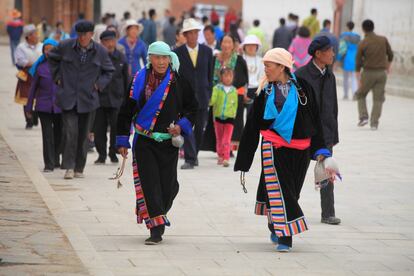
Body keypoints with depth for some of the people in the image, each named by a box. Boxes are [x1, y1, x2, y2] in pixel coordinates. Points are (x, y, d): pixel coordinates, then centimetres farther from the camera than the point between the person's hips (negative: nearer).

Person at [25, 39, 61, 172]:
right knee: (47, 135, -5)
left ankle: (56, 160, 30)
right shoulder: (40, 66, 4)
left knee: (59, 134, 11)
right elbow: (34, 87, 8)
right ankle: (49, 164, -4)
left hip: (60, 106, 1)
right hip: (44, 105, -1)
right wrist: (29, 107, 9)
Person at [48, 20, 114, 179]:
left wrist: (99, 84, 0)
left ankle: (79, 168, 17)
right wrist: (57, 76, 7)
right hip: (68, 98, -2)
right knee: (70, 131, -13)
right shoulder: (65, 46, -3)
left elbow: (108, 71, 15)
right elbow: (52, 58, 16)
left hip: (88, 99, 2)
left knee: (83, 134, 6)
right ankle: (69, 167, -9)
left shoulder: (100, 51, 1)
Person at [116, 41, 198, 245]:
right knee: (149, 184, -9)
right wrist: (122, 141, 2)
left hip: (168, 142, 1)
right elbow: (126, 111, 5)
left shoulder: (178, 82, 1)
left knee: (168, 185, 2)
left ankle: (158, 216, 29)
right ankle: (156, 229, -9)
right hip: (144, 142, -1)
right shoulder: (140, 80, 0)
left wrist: (182, 125, -5)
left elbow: (192, 108, 13)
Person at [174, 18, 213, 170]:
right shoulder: (178, 52, -1)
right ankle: (190, 159, -12)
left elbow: (210, 74, 10)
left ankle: (194, 154, 29)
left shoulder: (207, 51, 6)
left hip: (202, 95, 3)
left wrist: (208, 93, 5)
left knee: (200, 128, 9)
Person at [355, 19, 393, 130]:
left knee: (361, 95, 19)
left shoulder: (362, 44, -8)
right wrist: (388, 66, 28)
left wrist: (358, 79, 1)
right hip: (381, 72, 2)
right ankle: (374, 123, -1)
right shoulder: (383, 40, -2)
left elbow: (358, 62, -6)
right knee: (378, 99, 7)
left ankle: (363, 117, 4)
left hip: (368, 73, -2)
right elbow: (390, 54, 8)